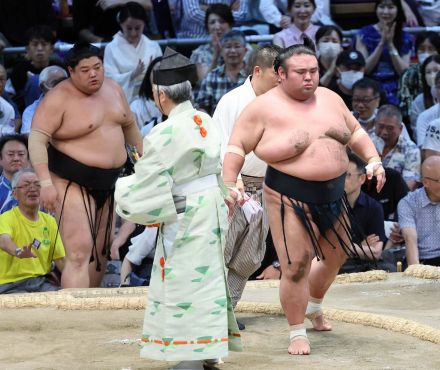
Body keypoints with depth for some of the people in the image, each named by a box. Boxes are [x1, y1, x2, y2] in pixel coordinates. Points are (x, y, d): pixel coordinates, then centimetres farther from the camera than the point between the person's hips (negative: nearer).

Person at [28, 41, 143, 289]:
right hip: (73, 184, -8)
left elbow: (129, 125, 23)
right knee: (79, 252, -19)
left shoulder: (113, 89, 9)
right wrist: (46, 182, -29)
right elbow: (37, 138, -20)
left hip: (108, 182, 8)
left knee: (101, 252, 13)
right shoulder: (59, 99, -13)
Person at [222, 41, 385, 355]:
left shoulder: (330, 99, 7)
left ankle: (315, 309, 45)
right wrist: (229, 184, -17)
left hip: (333, 196, 6)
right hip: (290, 200, -6)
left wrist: (373, 159, 4)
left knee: (335, 258, 19)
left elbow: (355, 131, 18)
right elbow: (236, 146, -7)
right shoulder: (265, 107, -9)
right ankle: (298, 333, 8)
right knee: (296, 267, -8)